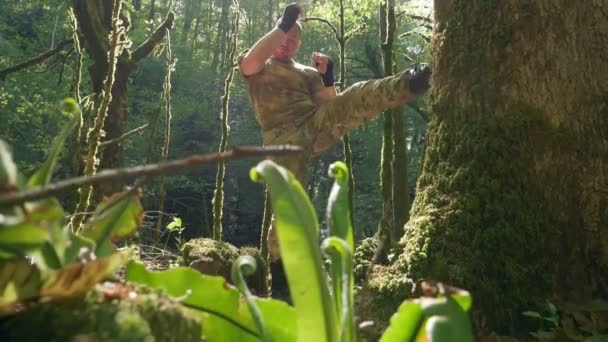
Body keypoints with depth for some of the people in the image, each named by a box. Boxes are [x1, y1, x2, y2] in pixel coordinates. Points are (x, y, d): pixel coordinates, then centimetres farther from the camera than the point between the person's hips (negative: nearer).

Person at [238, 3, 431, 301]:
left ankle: (412, 83, -47)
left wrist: (327, 78, 4)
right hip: (283, 137, -4)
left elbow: (330, 106, 19)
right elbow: (249, 63, -10)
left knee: (356, 98, -22)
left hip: (316, 124, 4)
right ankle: (280, 284, 2)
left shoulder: (307, 73, 28)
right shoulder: (258, 66, 17)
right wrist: (282, 25, -9)